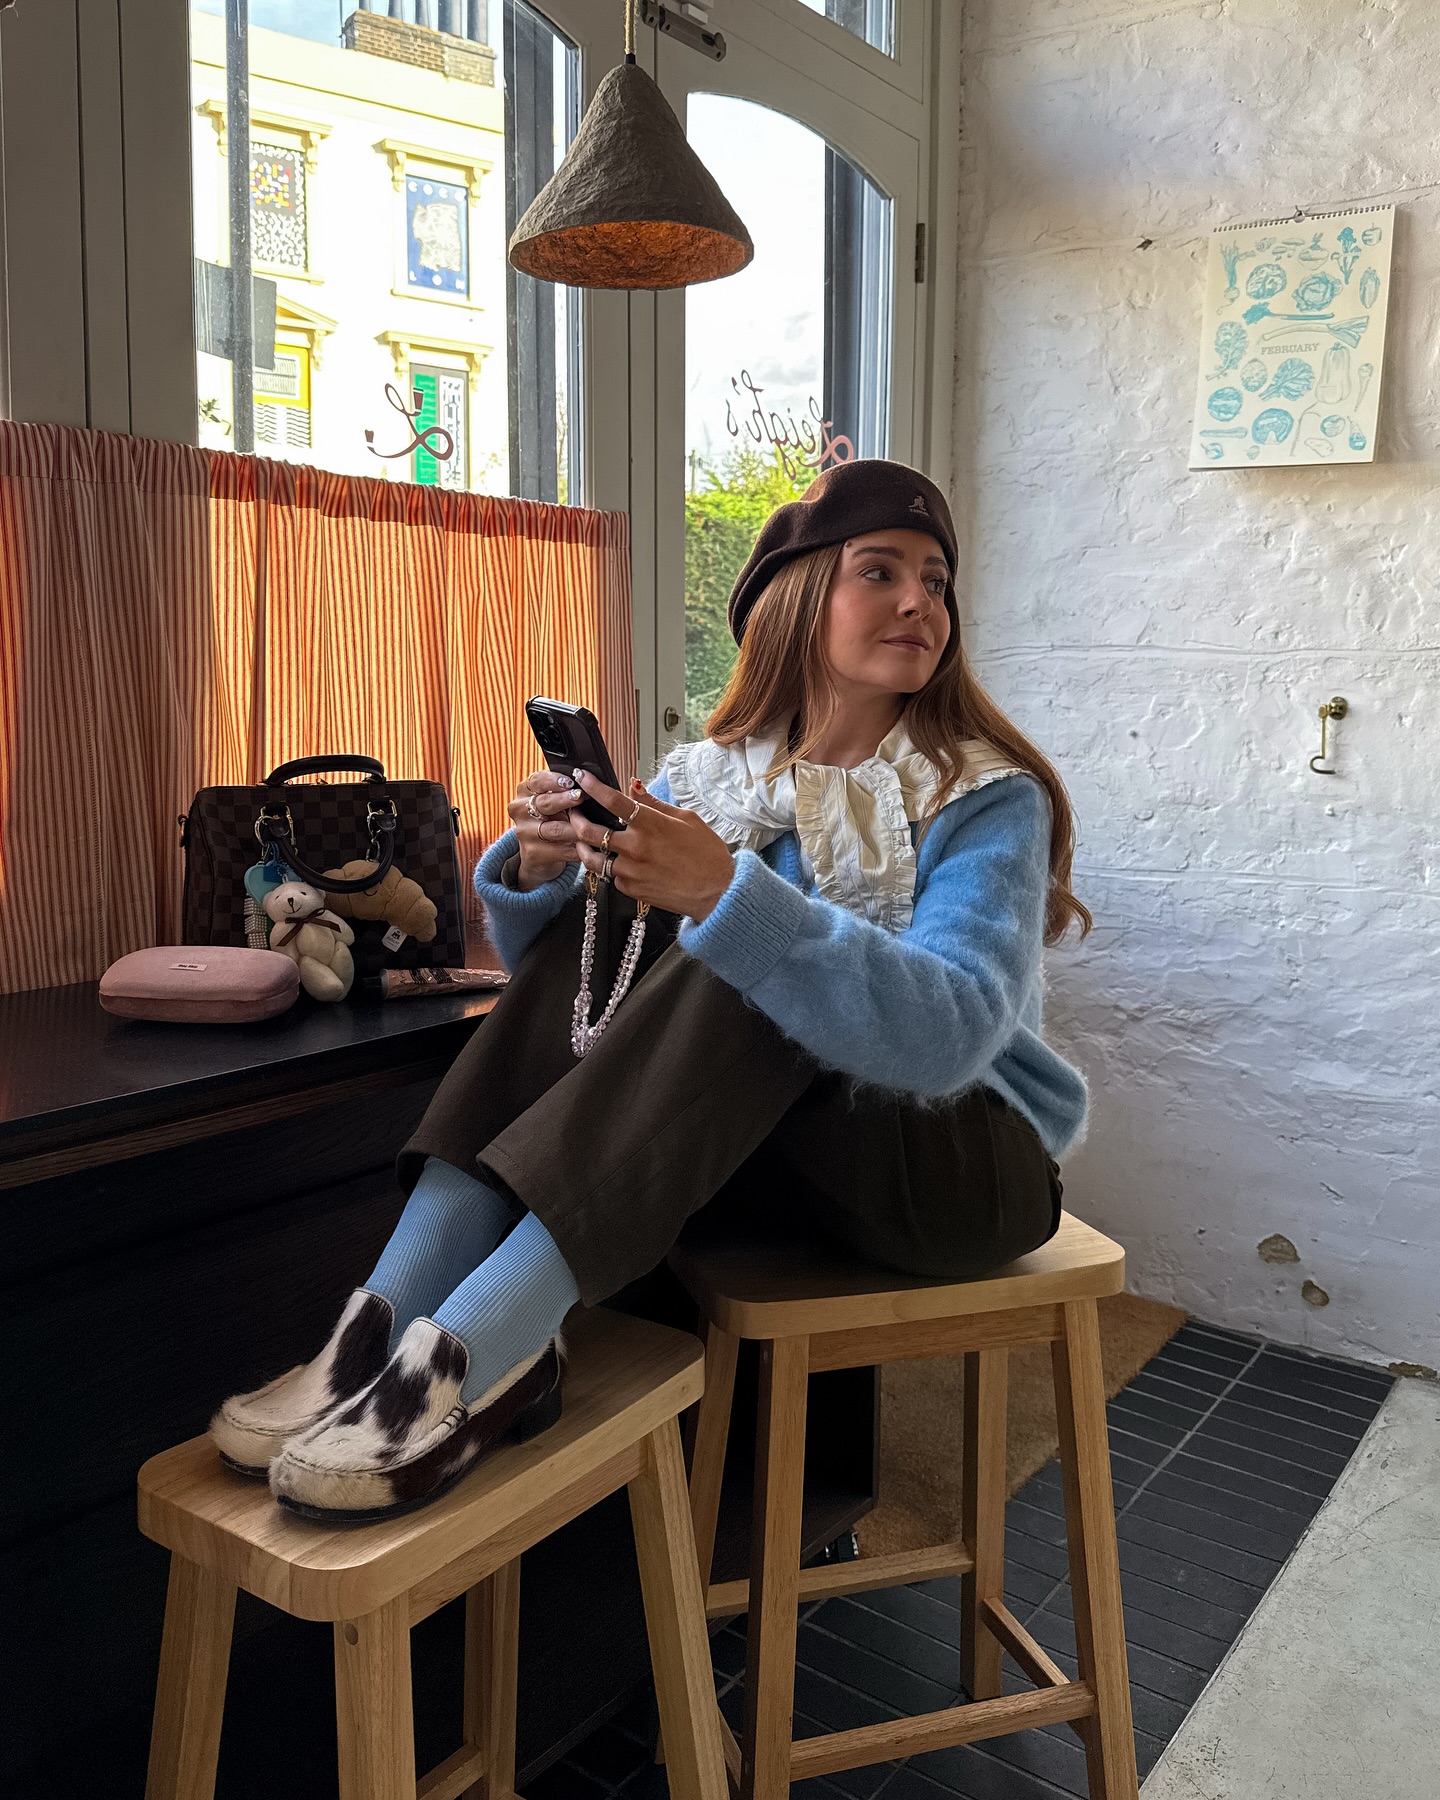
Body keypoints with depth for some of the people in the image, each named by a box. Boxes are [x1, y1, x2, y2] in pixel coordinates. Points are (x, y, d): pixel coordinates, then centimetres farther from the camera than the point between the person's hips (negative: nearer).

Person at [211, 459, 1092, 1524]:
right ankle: (401, 1308, -27)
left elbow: (951, 1031, -29)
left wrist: (727, 894, -41)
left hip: (961, 1159, -3)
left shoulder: (988, 798, -11)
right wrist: (538, 872, -22)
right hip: (754, 1150, 4)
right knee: (614, 904, -17)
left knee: (751, 957, -30)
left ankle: (472, 1351, -37)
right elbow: (551, 970, 1)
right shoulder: (712, 777, 3)